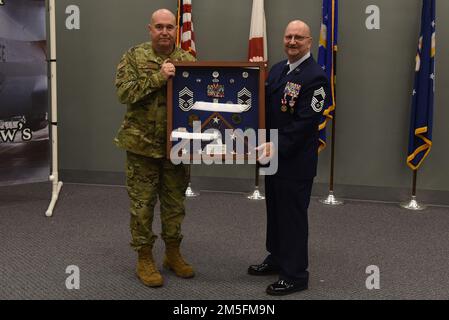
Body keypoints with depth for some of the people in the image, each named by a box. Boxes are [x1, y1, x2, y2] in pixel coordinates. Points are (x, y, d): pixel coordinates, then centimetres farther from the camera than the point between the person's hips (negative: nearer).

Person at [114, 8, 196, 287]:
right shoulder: (134, 57, -3)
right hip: (143, 143, -2)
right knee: (143, 203, 5)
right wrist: (158, 77, -21)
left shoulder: (188, 61, 5)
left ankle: (173, 253, 29)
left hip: (176, 144, 3)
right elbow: (124, 91, -15)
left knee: (175, 202, 13)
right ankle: (145, 259, 18)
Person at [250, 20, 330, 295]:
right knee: (275, 211, 19)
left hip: (296, 161, -8)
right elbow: (265, 106, 15)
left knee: (293, 216, 3)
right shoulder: (277, 69, 9)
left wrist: (278, 147, -25)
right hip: (273, 156, 8)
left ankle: (295, 275, 16)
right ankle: (277, 259, 37)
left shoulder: (315, 76, -16)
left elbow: (305, 122, -21)